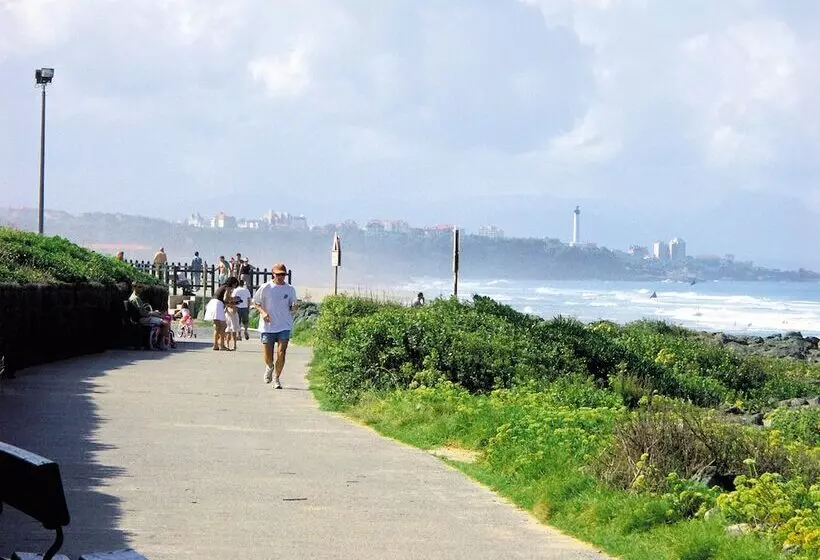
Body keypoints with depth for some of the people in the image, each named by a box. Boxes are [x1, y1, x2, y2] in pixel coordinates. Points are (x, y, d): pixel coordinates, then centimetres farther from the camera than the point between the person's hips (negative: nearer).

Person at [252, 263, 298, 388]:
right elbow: (256, 303, 5)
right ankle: (270, 367, 36)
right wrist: (263, 312, -13)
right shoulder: (265, 288, -2)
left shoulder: (290, 289, 5)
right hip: (268, 326, -1)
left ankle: (276, 379, 6)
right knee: (268, 358, 0)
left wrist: (294, 307, -9)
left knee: (281, 353, -10)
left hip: (284, 326, 1)